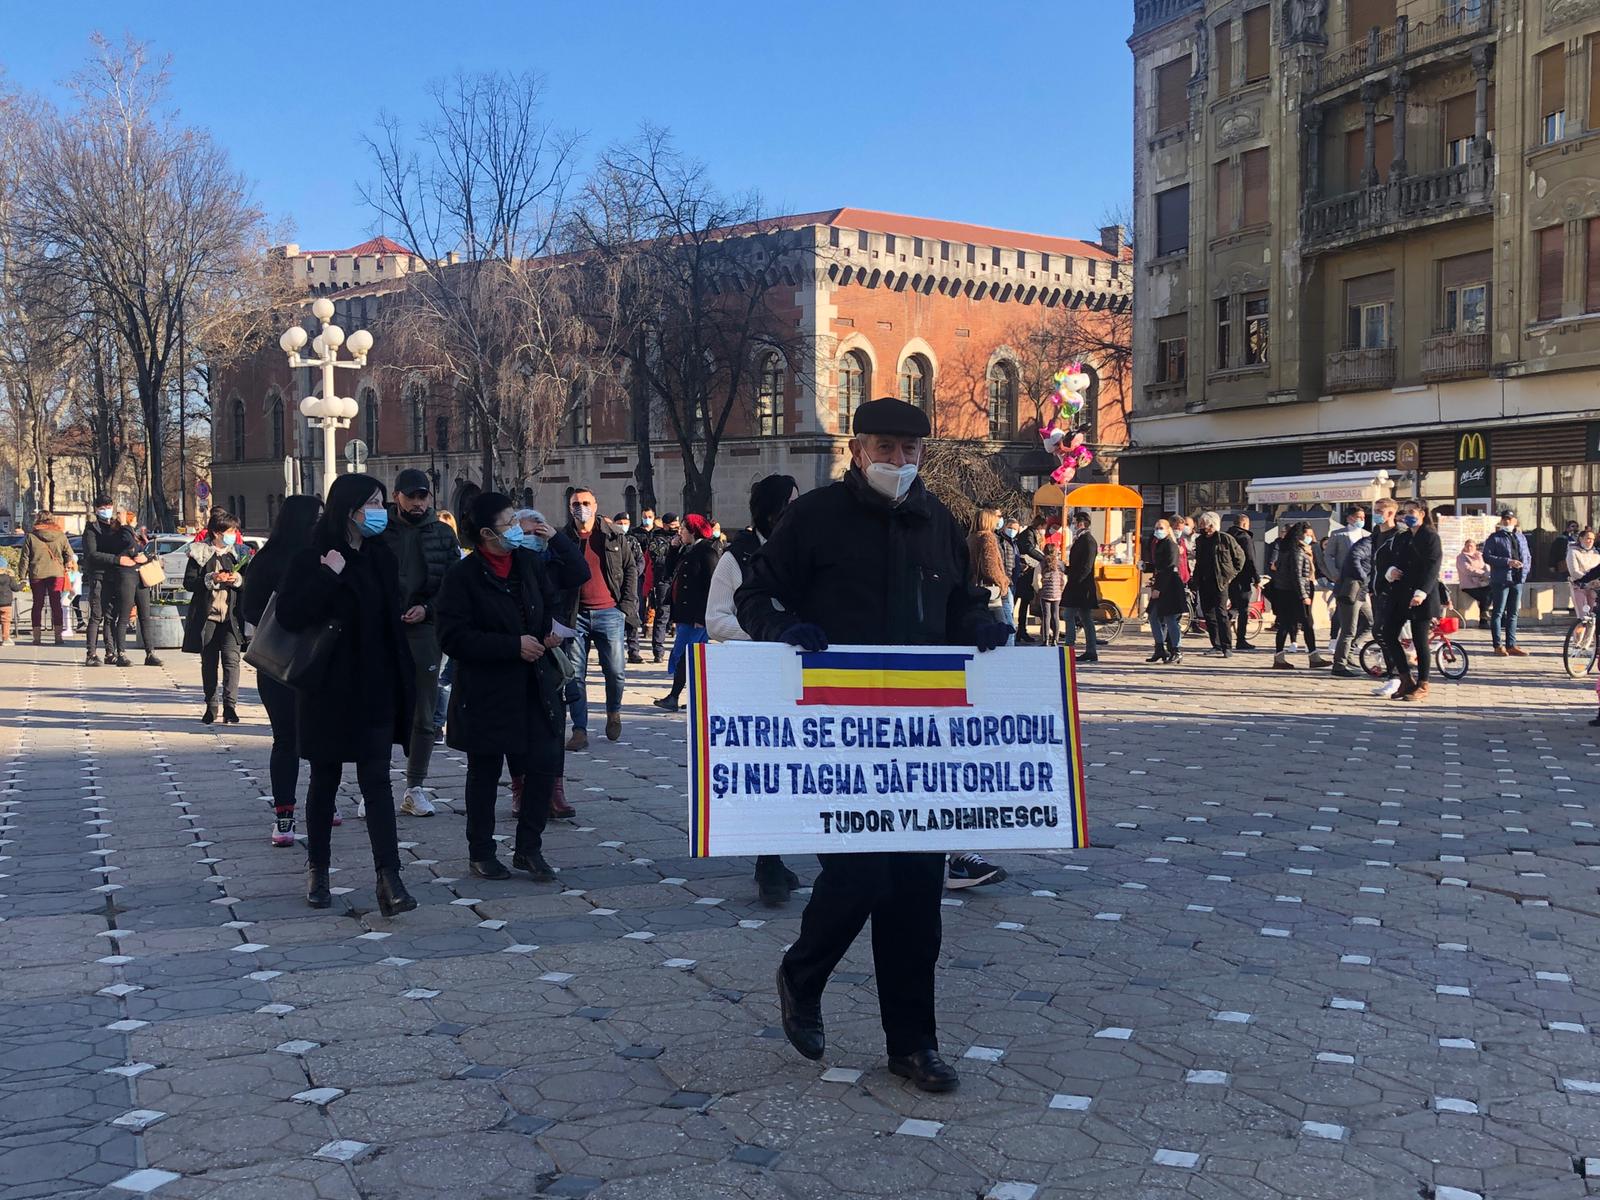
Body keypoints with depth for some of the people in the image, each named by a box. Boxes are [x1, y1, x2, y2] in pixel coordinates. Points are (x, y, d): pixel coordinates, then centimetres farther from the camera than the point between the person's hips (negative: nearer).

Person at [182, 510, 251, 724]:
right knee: (209, 663, 8)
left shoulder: (239, 552, 7)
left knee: (231, 659, -13)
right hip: (206, 616, 0)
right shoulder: (199, 552, 2)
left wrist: (238, 579, -11)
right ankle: (210, 708, 18)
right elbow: (188, 582, -2)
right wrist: (211, 579, -16)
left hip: (231, 616, 0)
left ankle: (230, 707, -16)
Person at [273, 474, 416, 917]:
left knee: (377, 781, -4)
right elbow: (289, 615, -18)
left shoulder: (381, 559, 9)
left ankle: (389, 878, -10)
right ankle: (317, 870, 25)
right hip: (327, 690, -3)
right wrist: (328, 577, -22)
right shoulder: (310, 560, -6)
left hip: (375, 690, 3)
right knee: (325, 781, 9)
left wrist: (404, 682, 11)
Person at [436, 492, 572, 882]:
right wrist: (514, 645, -21)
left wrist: (551, 632, -1)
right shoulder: (463, 575, -12)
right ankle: (480, 852, 24)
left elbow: (552, 603, 21)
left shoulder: (529, 561, 6)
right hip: (486, 692, -5)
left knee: (545, 764, 1)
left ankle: (528, 849, 16)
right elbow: (453, 637, -18)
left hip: (535, 687, 5)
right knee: (484, 773, 9)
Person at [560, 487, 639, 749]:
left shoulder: (614, 536, 5)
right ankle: (580, 731, 6)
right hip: (575, 615, 1)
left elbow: (631, 569, 9)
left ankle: (613, 712, 29)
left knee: (616, 671, 0)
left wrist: (627, 604, 0)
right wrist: (558, 612, -2)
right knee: (574, 676, -1)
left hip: (609, 612, -1)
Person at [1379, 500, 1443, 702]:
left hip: (1421, 597, -7)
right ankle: (1406, 680, 12)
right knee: (1389, 634, 0)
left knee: (1420, 641, -2)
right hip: (1399, 595, 7)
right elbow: (1391, 560, 18)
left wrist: (1421, 592, -26)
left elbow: (1432, 567, -14)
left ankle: (1422, 686, 9)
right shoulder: (1400, 538, 17)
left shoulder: (1430, 537, -4)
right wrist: (1390, 571, -7)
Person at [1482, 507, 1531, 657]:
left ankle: (1511, 645, 13)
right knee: (1498, 613, -3)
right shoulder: (1494, 538, -1)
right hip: (1500, 580, -5)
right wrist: (1507, 562, -18)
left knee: (1513, 614, 9)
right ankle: (1498, 645, 1)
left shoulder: (1521, 537, 15)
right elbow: (1487, 557, -10)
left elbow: (1527, 556, 22)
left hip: (1517, 580, 5)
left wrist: (1524, 571, 5)